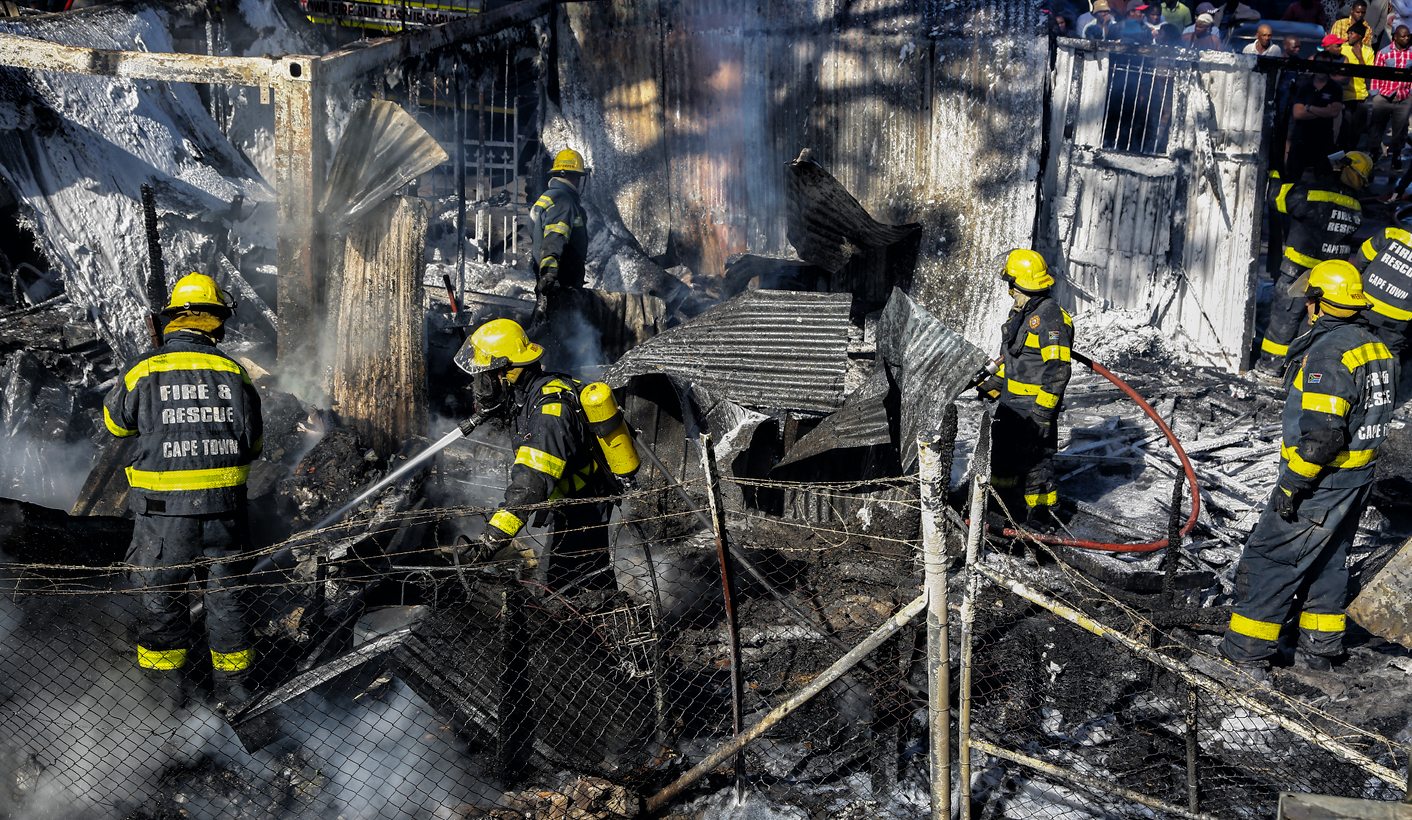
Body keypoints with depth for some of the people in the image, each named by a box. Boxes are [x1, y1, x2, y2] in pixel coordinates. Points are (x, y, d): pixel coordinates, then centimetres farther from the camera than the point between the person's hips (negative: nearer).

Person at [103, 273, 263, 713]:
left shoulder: (143, 370, -8)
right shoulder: (234, 373, -5)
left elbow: (116, 421, 10)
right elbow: (253, 443, 3)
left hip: (164, 508, -1)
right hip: (225, 503, 1)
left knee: (163, 590, 17)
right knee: (224, 587, 17)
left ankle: (169, 676, 29)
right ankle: (231, 679, 26)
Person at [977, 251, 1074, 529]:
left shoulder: (1051, 317, -19)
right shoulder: (1020, 313, 12)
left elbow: (1058, 368, -22)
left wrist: (1044, 407, -24)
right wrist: (994, 383, 22)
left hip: (1036, 402, -10)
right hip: (1011, 399, 10)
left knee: (1035, 455, -3)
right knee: (1003, 448, 17)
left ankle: (1042, 509, 9)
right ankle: (1004, 501, 31)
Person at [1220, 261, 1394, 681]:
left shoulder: (1328, 352, -23)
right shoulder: (1374, 346, 7)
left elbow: (1321, 433, -28)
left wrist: (1292, 484, -21)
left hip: (1322, 483, -9)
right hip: (1358, 479, 9)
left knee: (1268, 559, -1)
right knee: (1328, 560, 22)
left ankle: (1246, 654, 4)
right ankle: (1321, 648, 32)